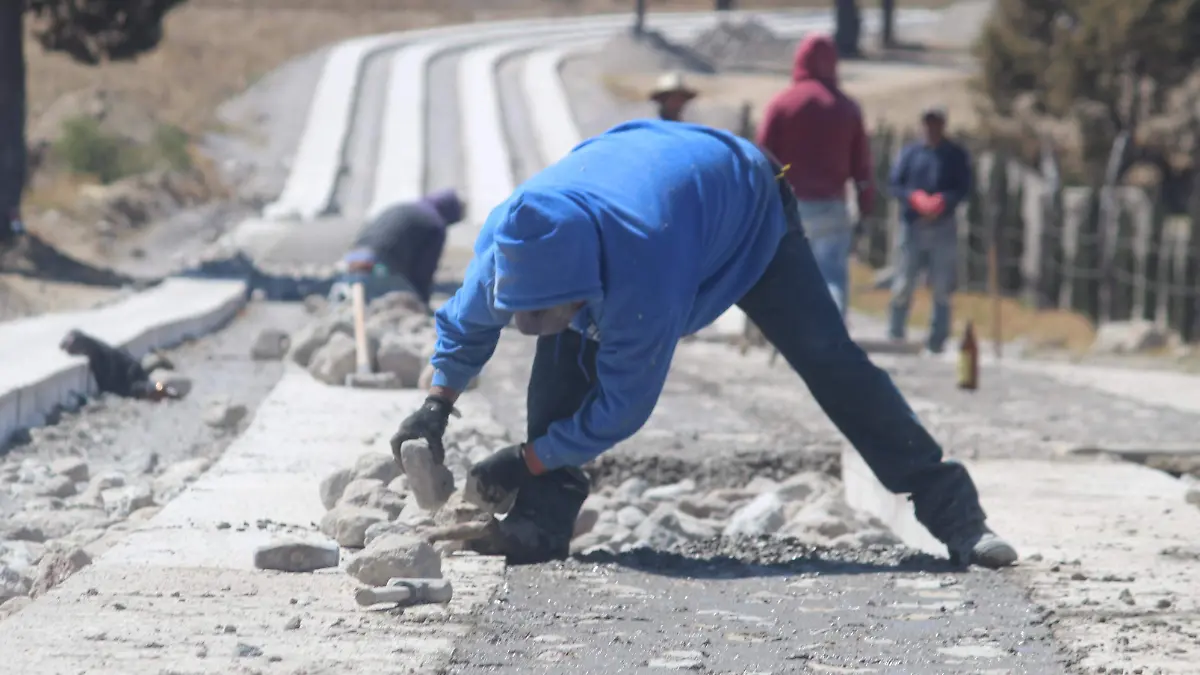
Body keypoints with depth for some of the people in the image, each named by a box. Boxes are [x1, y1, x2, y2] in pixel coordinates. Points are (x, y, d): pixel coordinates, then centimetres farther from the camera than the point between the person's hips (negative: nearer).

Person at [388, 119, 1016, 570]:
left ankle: (955, 516, -3)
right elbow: (464, 324, -6)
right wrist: (435, 406, -12)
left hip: (746, 206, -5)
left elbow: (620, 409, -34)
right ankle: (543, 517, -12)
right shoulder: (509, 246, -33)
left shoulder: (642, 285, -50)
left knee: (829, 358, -10)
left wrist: (526, 460, -27)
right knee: (561, 346, -20)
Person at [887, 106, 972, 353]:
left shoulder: (956, 155, 7)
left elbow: (964, 188, 2)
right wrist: (916, 198, -14)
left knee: (942, 289, -2)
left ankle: (937, 339, 4)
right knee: (903, 284, -3)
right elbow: (895, 184, 4)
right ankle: (896, 331, 15)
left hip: (943, 227, 0)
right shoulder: (910, 152, 8)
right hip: (912, 224, 0)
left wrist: (943, 201, -16)